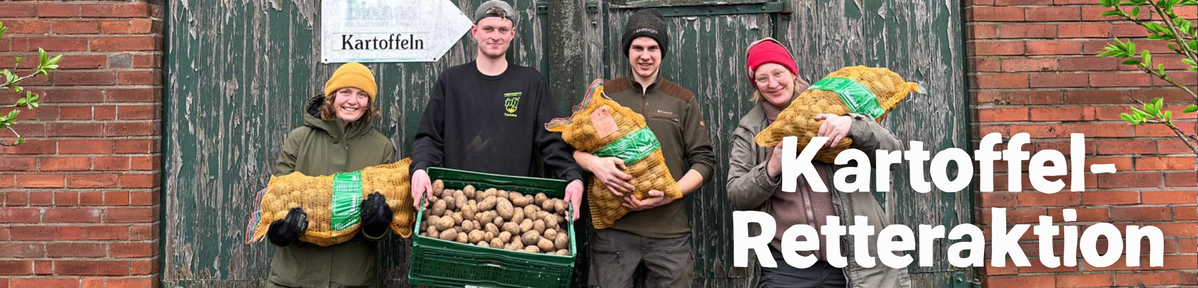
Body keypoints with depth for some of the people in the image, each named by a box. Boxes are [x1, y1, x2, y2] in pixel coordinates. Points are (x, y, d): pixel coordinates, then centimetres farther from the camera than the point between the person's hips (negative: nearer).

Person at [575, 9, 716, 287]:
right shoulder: (604, 94, 7)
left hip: (669, 232, 1)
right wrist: (593, 163, -14)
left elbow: (704, 161, 5)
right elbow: (573, 145, 9)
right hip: (612, 228, 0)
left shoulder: (684, 100, 8)